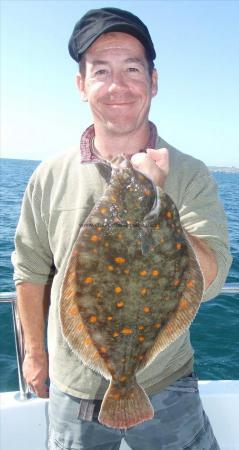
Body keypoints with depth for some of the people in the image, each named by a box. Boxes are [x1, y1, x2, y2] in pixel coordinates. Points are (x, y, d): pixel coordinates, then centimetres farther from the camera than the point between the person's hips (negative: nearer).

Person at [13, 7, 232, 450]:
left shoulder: (190, 175, -11)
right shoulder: (50, 177, -8)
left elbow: (208, 283, -18)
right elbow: (30, 271, 2)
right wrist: (34, 352, 10)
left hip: (166, 388, 0)